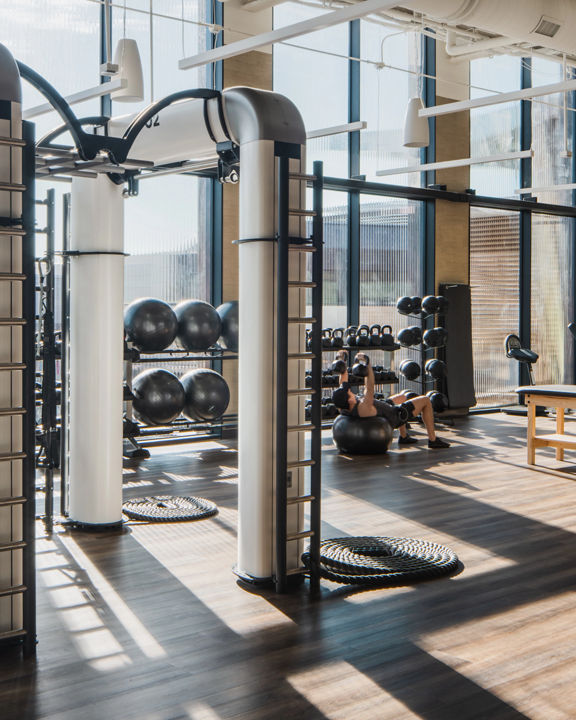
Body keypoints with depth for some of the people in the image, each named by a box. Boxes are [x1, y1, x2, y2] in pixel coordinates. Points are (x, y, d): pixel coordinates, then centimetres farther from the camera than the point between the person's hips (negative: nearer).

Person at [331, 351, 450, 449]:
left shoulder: (343, 408, -21)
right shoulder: (362, 409, -44)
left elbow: (344, 385, -8)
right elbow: (369, 389, -47)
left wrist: (343, 365, -10)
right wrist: (367, 366, -47)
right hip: (393, 416, -9)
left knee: (403, 396, 35)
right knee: (425, 400, 4)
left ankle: (404, 437, 38)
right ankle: (433, 440, 13)